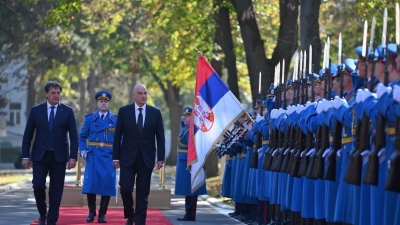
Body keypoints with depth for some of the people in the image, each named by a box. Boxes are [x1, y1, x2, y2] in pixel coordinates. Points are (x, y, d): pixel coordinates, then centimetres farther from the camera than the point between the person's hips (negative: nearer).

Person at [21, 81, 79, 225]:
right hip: (40, 155, 0)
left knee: (56, 190, 0)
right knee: (38, 185, -8)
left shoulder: (67, 111, 3)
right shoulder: (36, 110, 4)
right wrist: (25, 156, 0)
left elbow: (73, 136, 1)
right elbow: (27, 135, 6)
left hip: (59, 156, 0)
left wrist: (73, 157, -7)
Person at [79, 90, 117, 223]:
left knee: (107, 185, -3)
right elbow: (82, 136, 10)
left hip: (109, 156, 0)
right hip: (93, 156, 0)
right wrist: (82, 150, -5)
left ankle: (102, 214, 8)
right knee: (90, 183, -5)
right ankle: (91, 212, 9)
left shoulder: (116, 120, 7)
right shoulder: (89, 118, 8)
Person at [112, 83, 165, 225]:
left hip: (146, 159, 1)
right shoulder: (124, 111, 2)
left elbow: (160, 137, 4)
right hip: (128, 158, -1)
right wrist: (115, 157, -1)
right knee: (125, 189, -7)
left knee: (143, 193, 1)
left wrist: (160, 158, -2)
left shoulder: (155, 113, 4)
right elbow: (117, 136, 3)